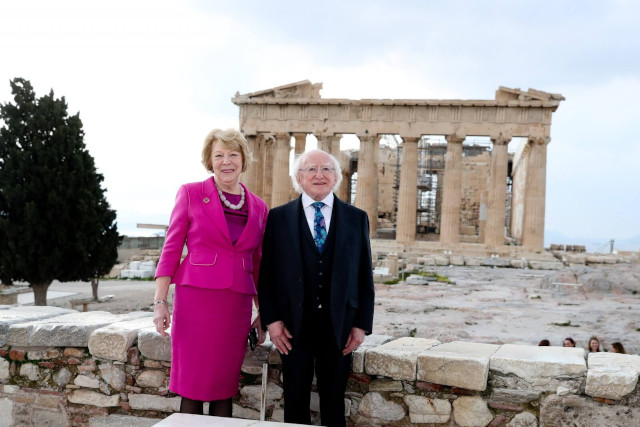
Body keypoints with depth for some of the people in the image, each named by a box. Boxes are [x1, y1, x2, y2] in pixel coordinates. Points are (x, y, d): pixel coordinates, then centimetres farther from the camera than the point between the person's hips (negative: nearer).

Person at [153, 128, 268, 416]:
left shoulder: (258, 207, 11)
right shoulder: (191, 193, 2)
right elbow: (171, 249, 1)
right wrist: (160, 302, -7)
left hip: (237, 305, 3)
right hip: (196, 297, -3)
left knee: (225, 387, 7)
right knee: (192, 387, 1)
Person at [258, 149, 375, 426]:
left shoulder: (356, 218, 6)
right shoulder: (279, 217, 3)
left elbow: (365, 276, 5)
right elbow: (266, 273, 2)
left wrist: (362, 324, 0)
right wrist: (271, 320, -5)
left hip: (339, 325, 1)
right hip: (294, 325, 0)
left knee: (333, 401, 9)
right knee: (295, 402, 8)